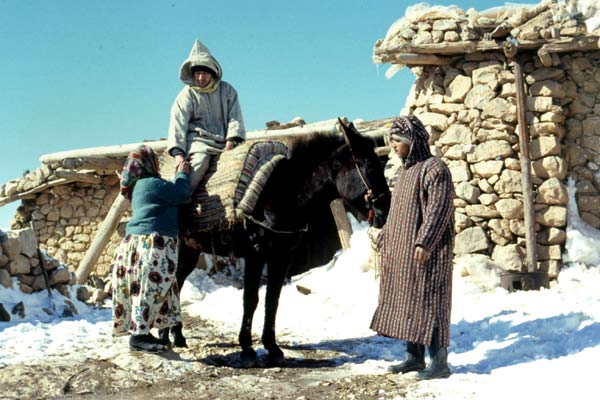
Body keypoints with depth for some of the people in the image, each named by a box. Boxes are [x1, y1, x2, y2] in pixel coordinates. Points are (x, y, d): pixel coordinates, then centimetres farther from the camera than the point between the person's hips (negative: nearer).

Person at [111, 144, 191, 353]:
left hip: (138, 242, 10)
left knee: (151, 288, 14)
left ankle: (143, 331, 17)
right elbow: (181, 194, -9)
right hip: (152, 244, -10)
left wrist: (178, 175, 27)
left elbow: (171, 193, 27)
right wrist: (182, 174, 7)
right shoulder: (153, 183, -12)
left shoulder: (140, 185, 19)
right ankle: (138, 335, -8)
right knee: (151, 287, -8)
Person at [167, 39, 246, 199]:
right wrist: (178, 153, -16)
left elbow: (235, 118, 7)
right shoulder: (187, 94, 3)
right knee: (200, 161, -34)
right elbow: (177, 124, -4)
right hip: (198, 140, -4)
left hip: (223, 142, 4)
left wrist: (231, 142, -9)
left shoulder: (226, 90, 11)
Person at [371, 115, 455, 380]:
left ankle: (440, 363, 0)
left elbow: (439, 207, -21)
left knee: (428, 301, -7)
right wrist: (384, 240, 19)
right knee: (407, 302, 11)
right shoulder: (406, 171, 16)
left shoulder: (434, 168, -12)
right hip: (403, 251, 9)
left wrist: (424, 242, -28)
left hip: (426, 251, -9)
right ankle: (415, 357, 20)